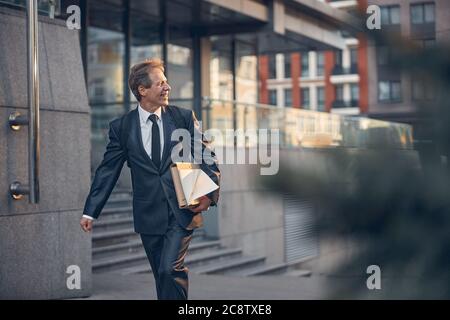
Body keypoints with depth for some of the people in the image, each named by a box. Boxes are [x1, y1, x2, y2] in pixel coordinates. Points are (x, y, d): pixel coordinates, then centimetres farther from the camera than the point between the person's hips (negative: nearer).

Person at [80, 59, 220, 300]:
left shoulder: (184, 117, 2)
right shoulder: (121, 127, 2)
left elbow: (207, 157, 4)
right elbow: (108, 170, 6)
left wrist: (209, 194, -11)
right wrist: (90, 211, 3)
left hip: (182, 210, -1)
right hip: (149, 215, 2)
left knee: (170, 269, -16)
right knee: (164, 277, 9)